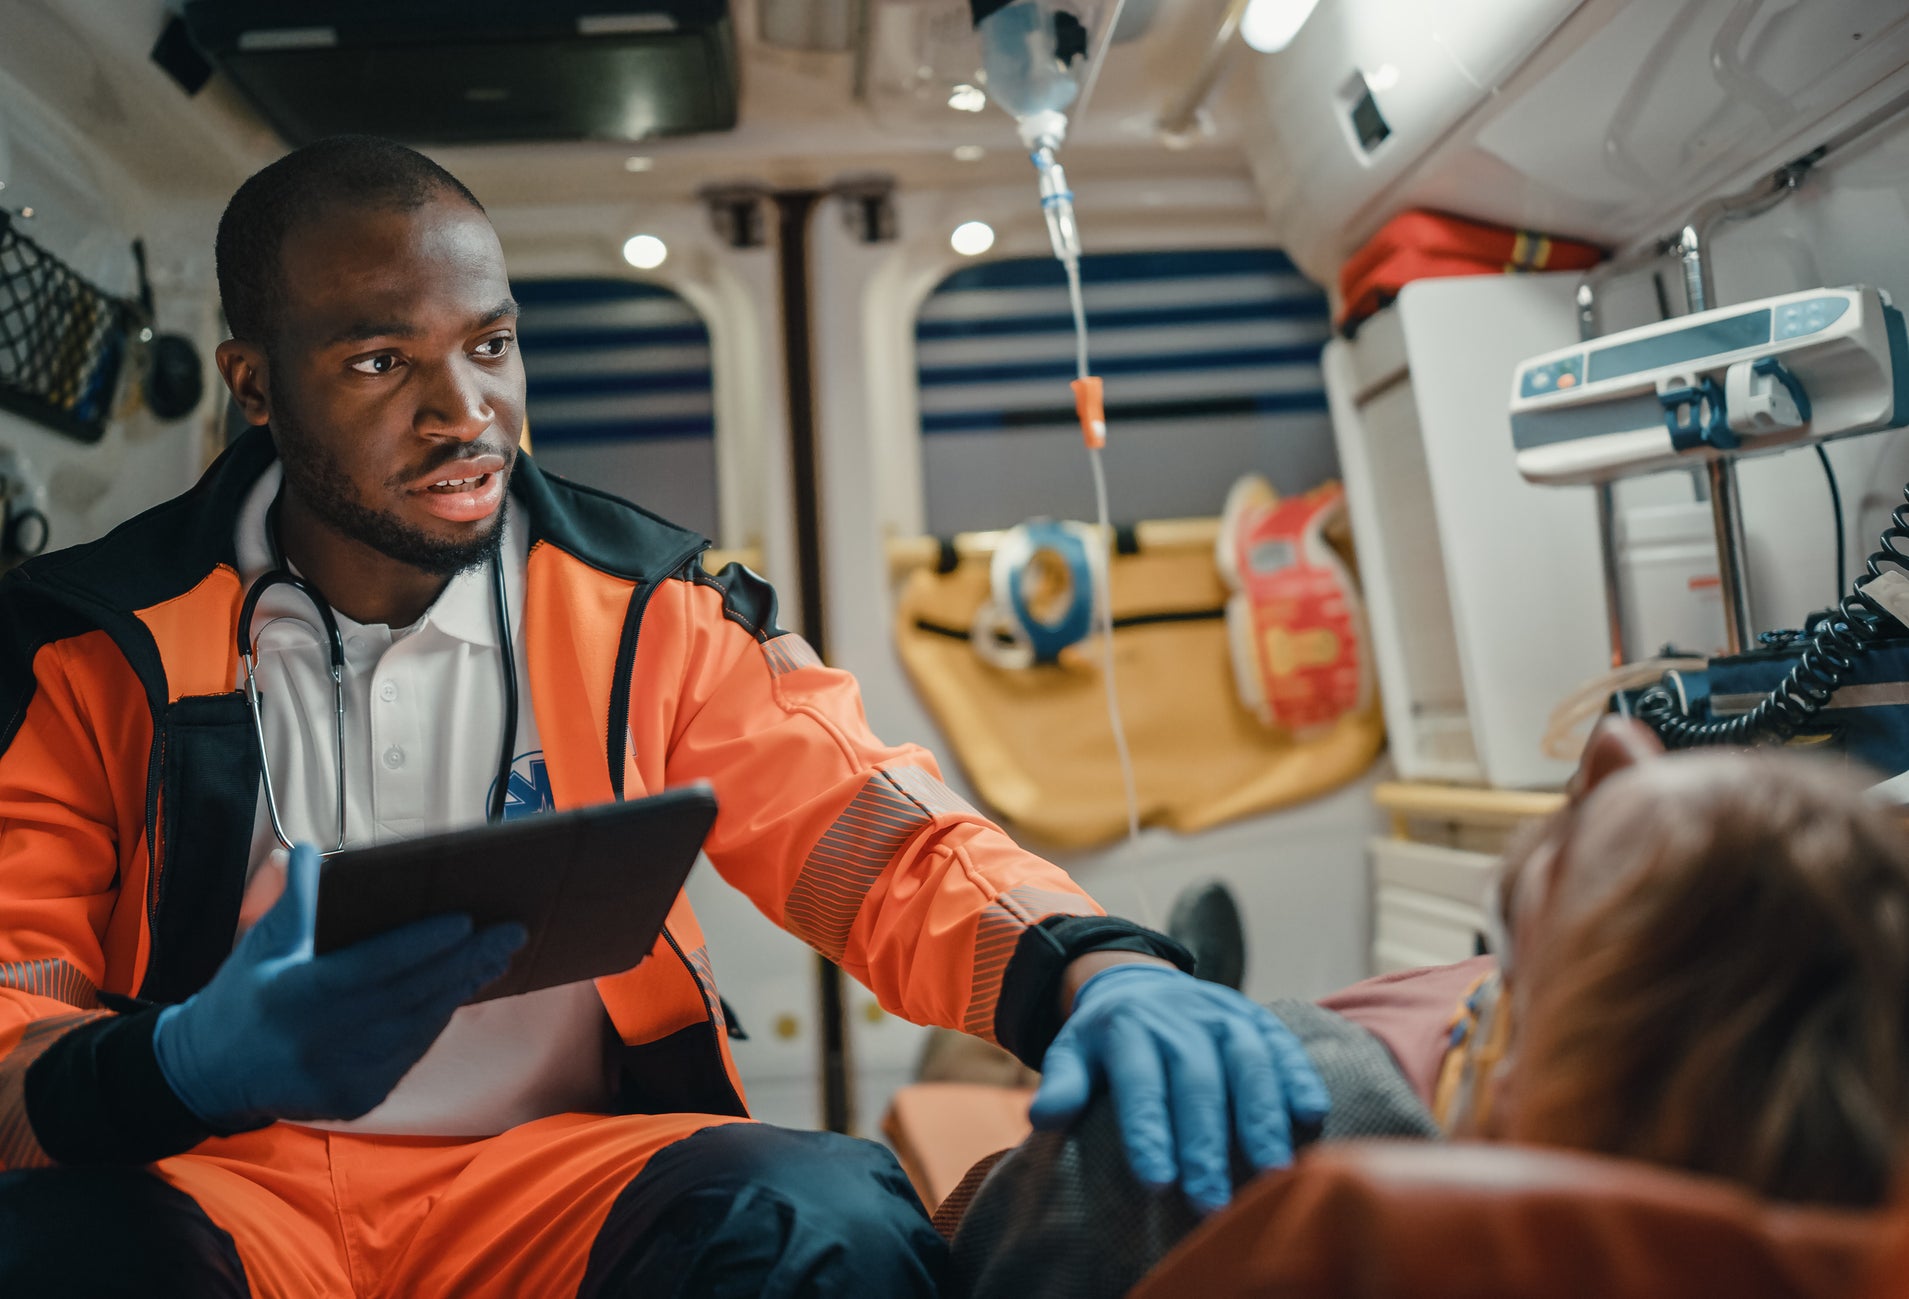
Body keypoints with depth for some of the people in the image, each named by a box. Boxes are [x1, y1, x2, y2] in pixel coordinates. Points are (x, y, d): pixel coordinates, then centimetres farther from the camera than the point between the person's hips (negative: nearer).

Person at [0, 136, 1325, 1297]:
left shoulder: (646, 616, 2)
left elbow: (880, 842, -6)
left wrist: (1097, 971, -28)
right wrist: (185, 1069, -29)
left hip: (553, 1166, 1)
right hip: (211, 1172, 0)